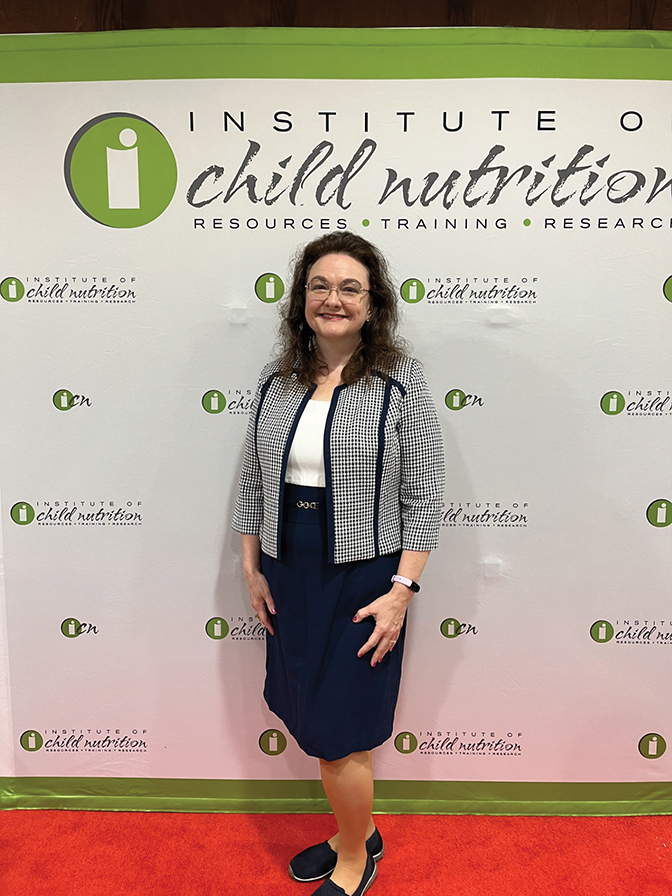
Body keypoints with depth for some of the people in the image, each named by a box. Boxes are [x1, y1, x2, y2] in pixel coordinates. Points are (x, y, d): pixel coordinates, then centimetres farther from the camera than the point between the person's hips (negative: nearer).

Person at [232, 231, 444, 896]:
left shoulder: (401, 382, -9)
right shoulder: (275, 382, 4)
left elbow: (424, 497, -9)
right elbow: (253, 483, 10)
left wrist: (401, 591, -13)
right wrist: (252, 571, 9)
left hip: (363, 579, -5)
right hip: (289, 578, 5)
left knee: (336, 733, 4)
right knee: (310, 719, 18)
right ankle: (358, 831, 45)